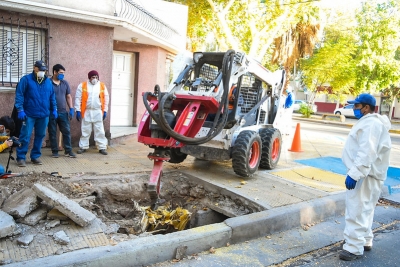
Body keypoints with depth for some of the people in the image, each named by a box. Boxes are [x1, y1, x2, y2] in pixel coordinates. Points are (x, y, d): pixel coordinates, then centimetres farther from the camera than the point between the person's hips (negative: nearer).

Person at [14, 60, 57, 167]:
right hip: (29, 114, -4)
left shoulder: (48, 81, 11)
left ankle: (35, 156, 22)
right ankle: (20, 158, 7)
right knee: (25, 136, -2)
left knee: (40, 136, 10)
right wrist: (20, 110, -13)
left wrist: (54, 109, 10)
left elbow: (52, 97, 16)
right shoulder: (26, 79, -3)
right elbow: (19, 95, -6)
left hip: (44, 115, 4)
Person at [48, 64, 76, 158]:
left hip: (63, 112, 4)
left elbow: (68, 96, 14)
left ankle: (68, 151, 11)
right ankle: (54, 151, 15)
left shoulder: (65, 83, 9)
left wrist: (71, 109, 5)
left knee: (66, 131, 3)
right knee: (52, 133, 5)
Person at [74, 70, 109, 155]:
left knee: (99, 131, 2)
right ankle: (83, 147, 19)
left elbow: (106, 99, 6)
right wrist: (78, 110, -7)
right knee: (85, 131, 8)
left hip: (98, 112, 1)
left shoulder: (102, 86, 4)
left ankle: (102, 147, 8)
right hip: (86, 112, 0)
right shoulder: (82, 86, -1)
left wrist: (105, 111, 2)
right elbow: (78, 98, -2)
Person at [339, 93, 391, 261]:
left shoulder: (371, 123, -18)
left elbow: (367, 152, -28)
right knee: (363, 210, 18)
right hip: (364, 173, 11)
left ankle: (354, 248, -2)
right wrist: (355, 172, 23)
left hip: (365, 175, -11)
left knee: (357, 211, -8)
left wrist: (354, 174, -30)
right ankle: (364, 241, 30)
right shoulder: (368, 122, 17)